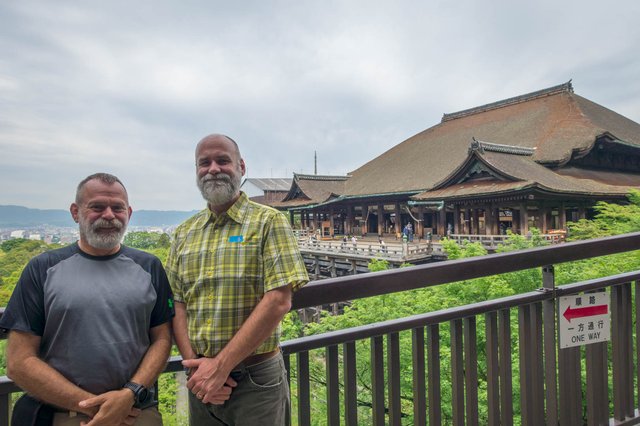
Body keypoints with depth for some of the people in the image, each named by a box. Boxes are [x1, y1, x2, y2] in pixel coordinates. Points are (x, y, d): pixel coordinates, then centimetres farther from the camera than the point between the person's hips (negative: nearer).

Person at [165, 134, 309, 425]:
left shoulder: (269, 222, -8)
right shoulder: (184, 233, 7)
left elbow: (279, 302, -16)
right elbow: (177, 304, 5)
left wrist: (221, 365, -15)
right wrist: (195, 364, -9)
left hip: (256, 379, -4)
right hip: (202, 382, 4)